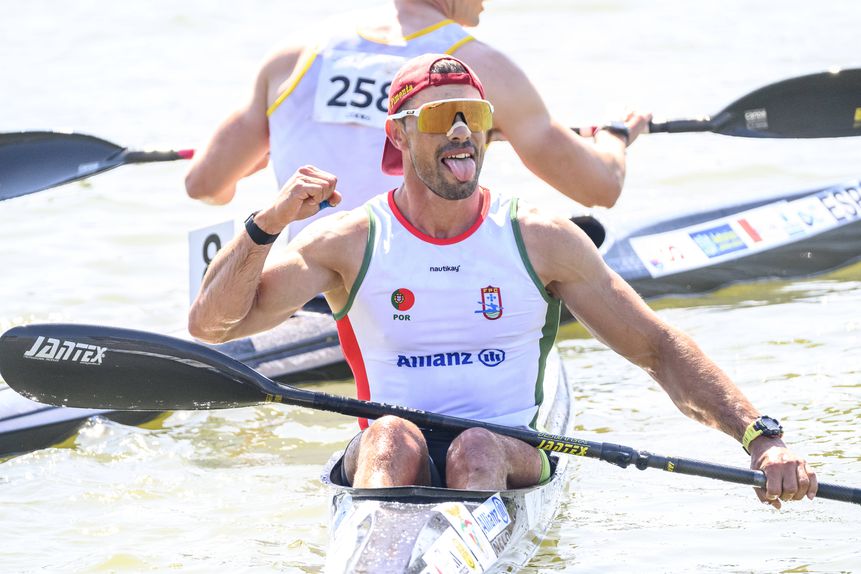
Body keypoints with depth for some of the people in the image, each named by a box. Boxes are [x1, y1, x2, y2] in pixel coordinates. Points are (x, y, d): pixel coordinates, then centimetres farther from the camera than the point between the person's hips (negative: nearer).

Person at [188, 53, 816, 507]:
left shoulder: (541, 240, 8)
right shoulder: (351, 243, 6)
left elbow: (658, 349, 8)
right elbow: (210, 323, -1)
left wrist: (761, 437, -4)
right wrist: (269, 222, -17)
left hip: (511, 459, 0)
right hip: (396, 463, 0)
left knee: (477, 449, -33)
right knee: (393, 436, -33)